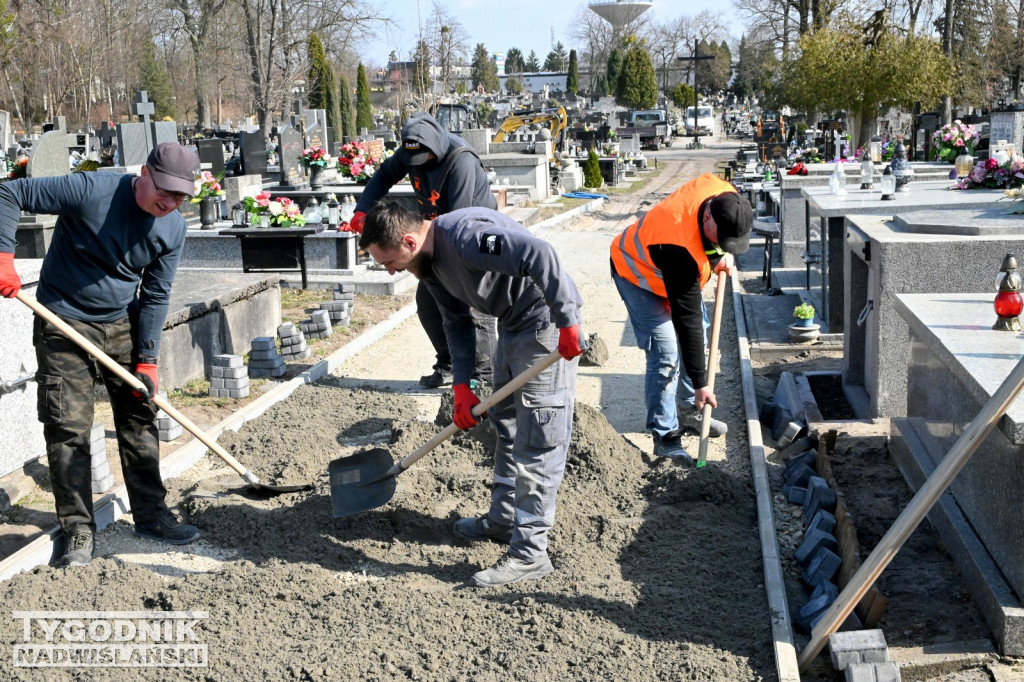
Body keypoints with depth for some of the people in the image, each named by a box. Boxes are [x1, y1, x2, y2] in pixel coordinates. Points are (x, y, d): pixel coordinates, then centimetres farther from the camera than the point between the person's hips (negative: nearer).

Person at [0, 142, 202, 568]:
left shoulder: (173, 229, -6)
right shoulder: (91, 190, -21)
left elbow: (155, 296, -1)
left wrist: (147, 361, -6)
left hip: (122, 327, 5)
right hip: (64, 325, -4)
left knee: (139, 419, 8)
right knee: (68, 428, -4)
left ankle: (150, 514, 21)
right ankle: (78, 530, 7)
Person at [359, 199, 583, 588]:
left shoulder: (463, 236, -28)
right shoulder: (428, 264, 4)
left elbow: (539, 256, -36)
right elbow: (457, 323, 11)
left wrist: (566, 322, -33)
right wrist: (461, 385, 2)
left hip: (547, 323, -10)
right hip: (513, 323, 10)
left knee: (537, 439, -9)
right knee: (506, 424, 20)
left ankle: (529, 555, -4)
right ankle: (504, 519, 35)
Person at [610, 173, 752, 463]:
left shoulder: (726, 196, -26)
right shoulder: (680, 248, -44)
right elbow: (687, 320, -39)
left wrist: (722, 254, -16)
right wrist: (700, 383, -34)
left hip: (678, 272, 8)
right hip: (638, 274, -8)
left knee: (699, 338, 13)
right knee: (666, 353, -15)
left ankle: (691, 413, 31)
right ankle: (665, 437, -4)